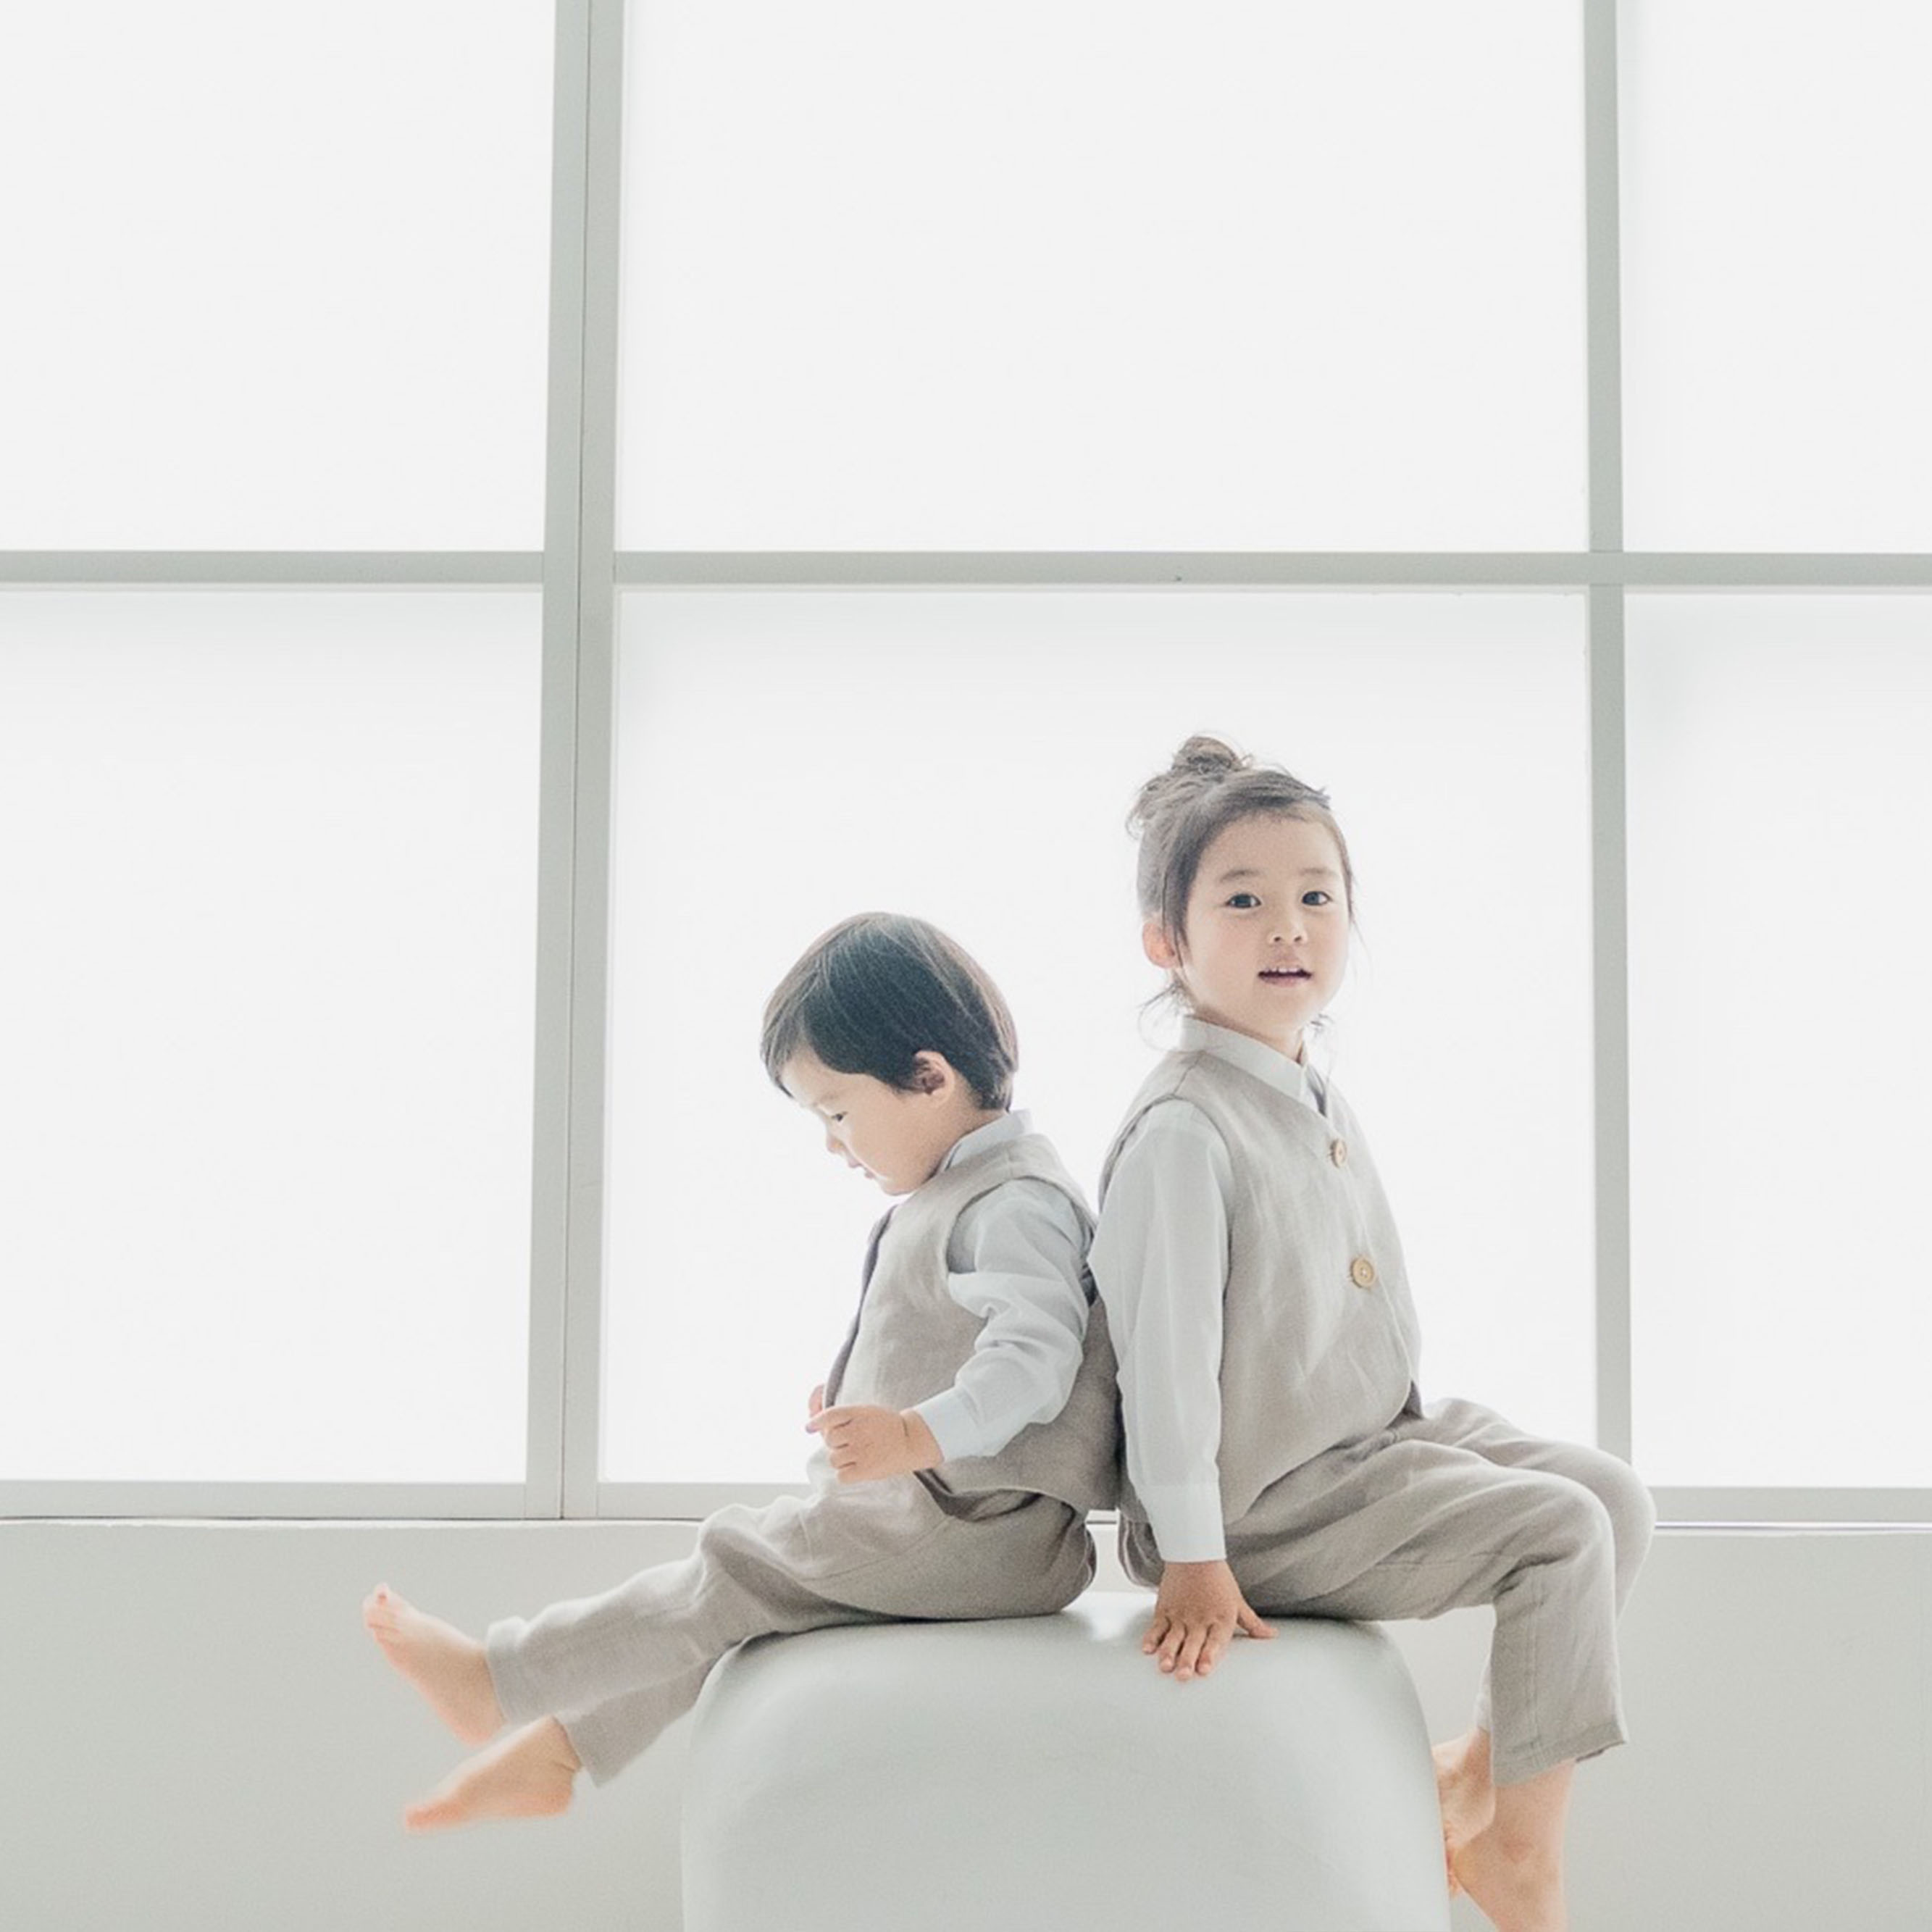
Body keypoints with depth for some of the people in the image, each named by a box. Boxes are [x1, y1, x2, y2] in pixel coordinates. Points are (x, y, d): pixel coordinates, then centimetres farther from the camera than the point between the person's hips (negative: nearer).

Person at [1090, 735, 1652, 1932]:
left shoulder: (1320, 1106, 9)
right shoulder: (1184, 1130, -21)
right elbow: (1165, 1352, -22)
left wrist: (1418, 1430, 20)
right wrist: (1192, 1560, -21)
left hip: (1379, 1439, 10)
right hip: (1274, 1506, -10)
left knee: (1616, 1497, 6)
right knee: (1560, 1532, -16)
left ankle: (1481, 1778, 12)